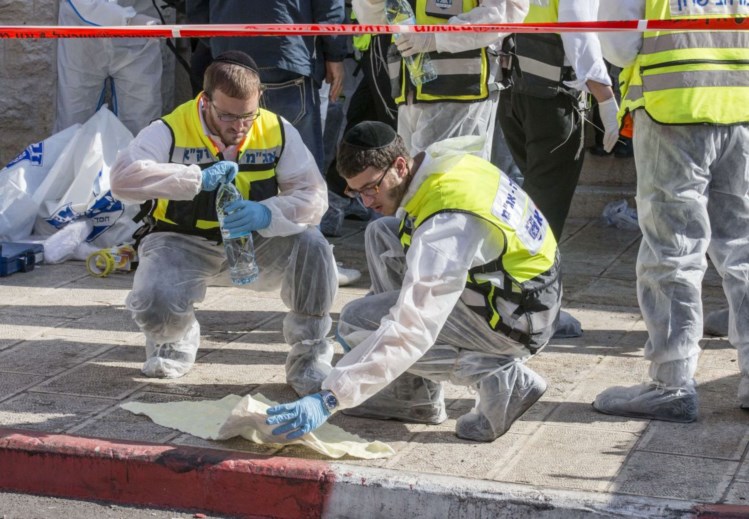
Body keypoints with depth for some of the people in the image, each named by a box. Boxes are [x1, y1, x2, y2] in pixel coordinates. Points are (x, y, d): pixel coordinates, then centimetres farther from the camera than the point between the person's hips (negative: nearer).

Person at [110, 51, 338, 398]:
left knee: (312, 245, -27)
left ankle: (310, 357, -6)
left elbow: (313, 196, -13)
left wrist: (266, 214, -34)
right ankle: (177, 340, 11)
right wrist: (198, 179, -39)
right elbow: (123, 177, -31)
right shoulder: (171, 131, -16)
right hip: (182, 243, -2)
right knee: (153, 304, -32)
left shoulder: (277, 131, -7)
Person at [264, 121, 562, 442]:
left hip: (516, 321, -10)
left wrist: (330, 399, -35)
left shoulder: (446, 224, -31)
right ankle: (406, 393, 7)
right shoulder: (438, 158, -4)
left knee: (356, 323, -10)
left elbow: (412, 329, -34)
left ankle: (496, 377, -11)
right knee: (381, 235, 10)